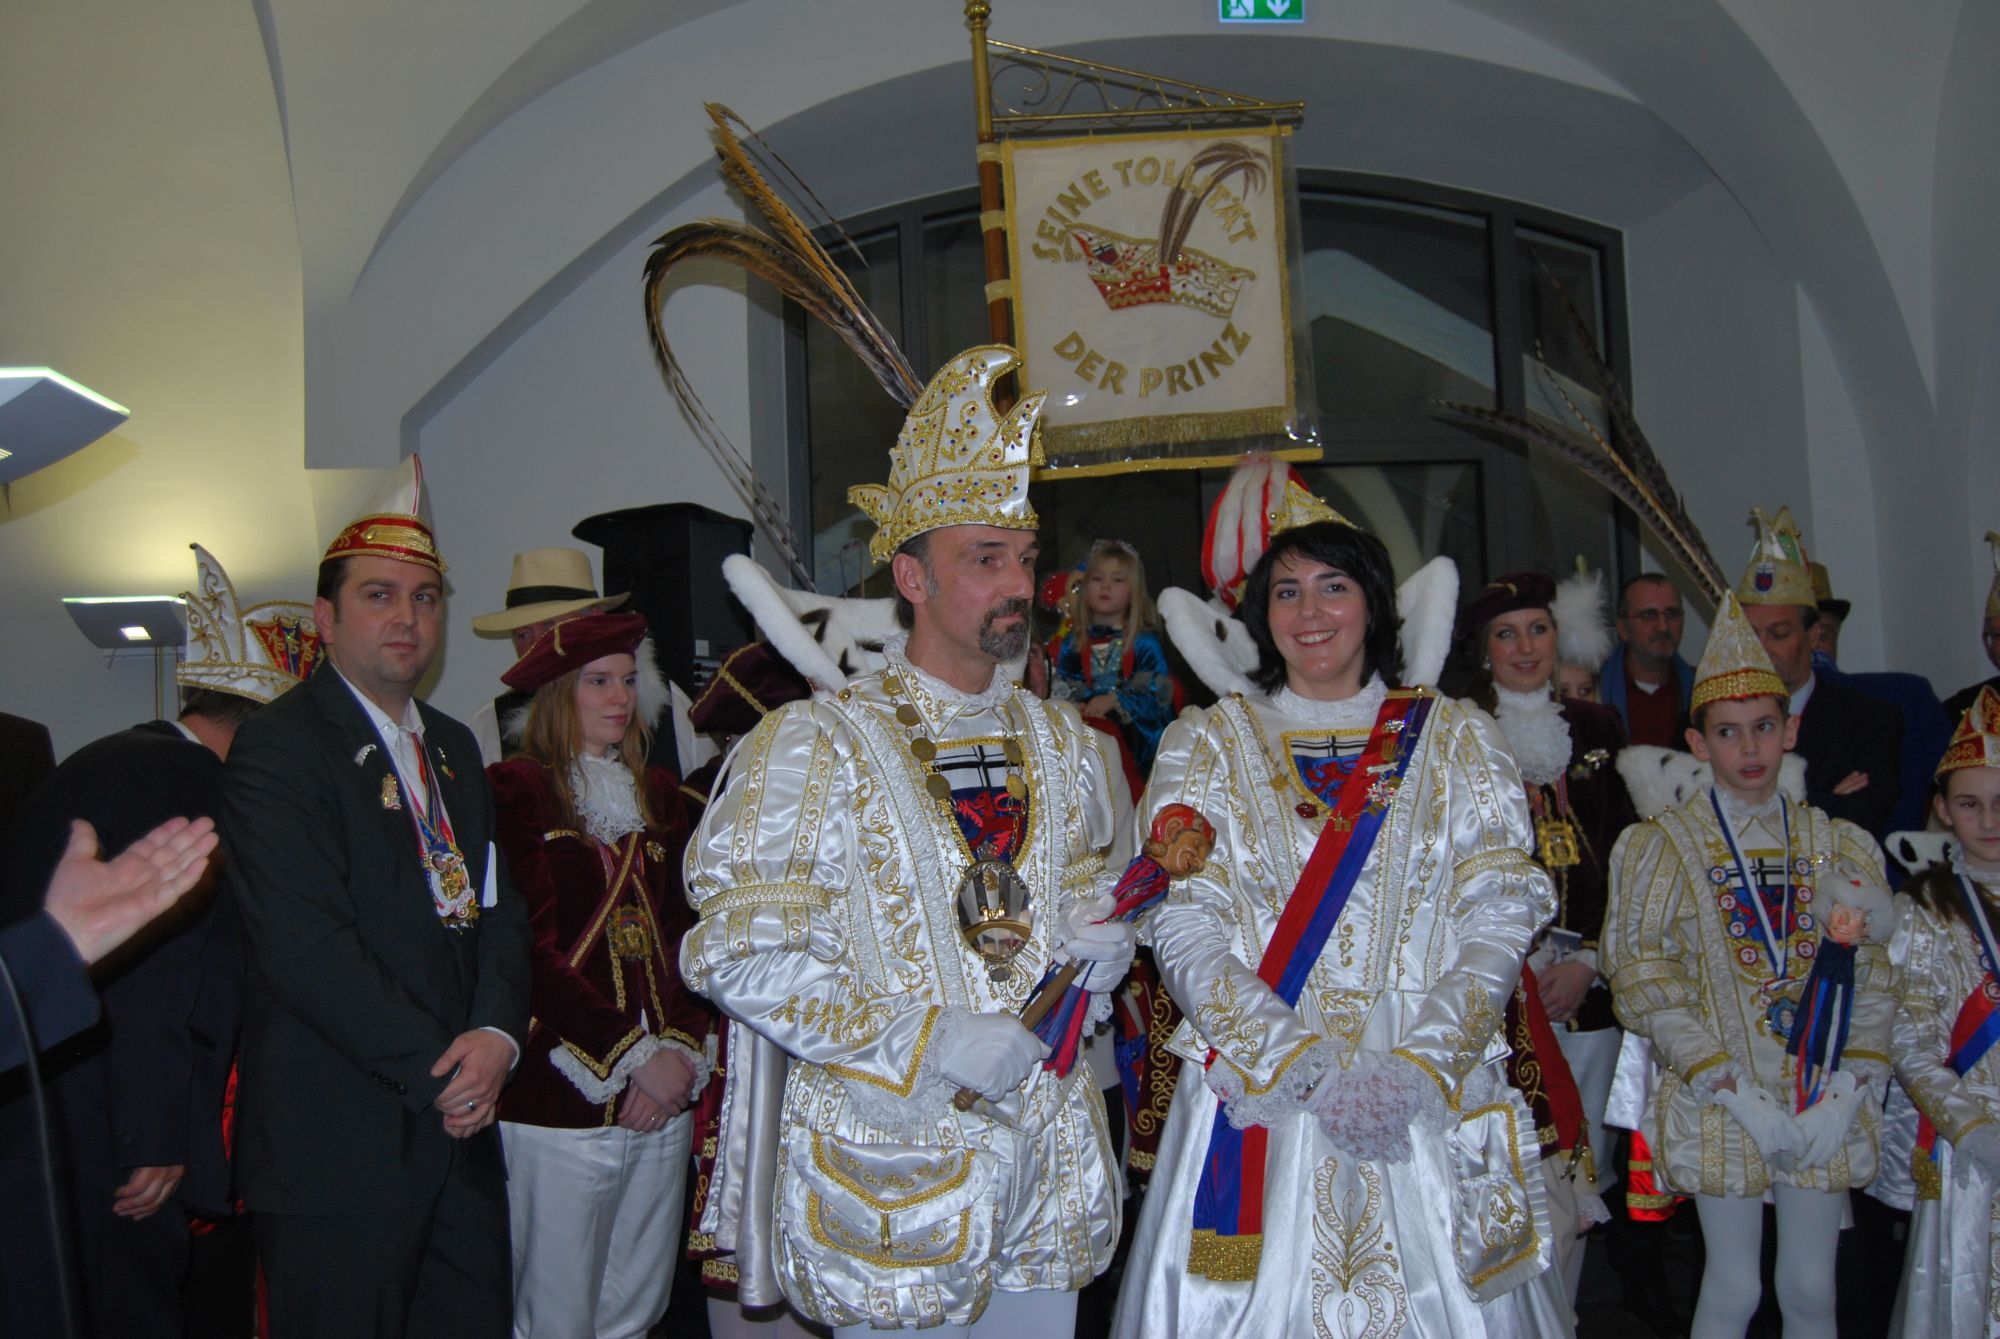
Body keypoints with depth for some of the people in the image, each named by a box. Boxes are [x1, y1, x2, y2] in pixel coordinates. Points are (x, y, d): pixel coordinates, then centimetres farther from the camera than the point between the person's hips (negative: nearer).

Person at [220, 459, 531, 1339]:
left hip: (459, 1132, 7)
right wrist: (441, 1070, -14)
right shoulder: (276, 748, -8)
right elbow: (307, 950, -17)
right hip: (339, 1147, -6)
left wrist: (497, 1032, -8)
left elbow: (495, 905, 11)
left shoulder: (453, 747, 16)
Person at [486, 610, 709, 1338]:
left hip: (662, 1098, 5)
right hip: (562, 1098, -5)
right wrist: (633, 1056, -11)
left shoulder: (659, 793, 15)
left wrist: (681, 1050, -3)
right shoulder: (515, 790, -4)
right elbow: (531, 950, -10)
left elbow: (685, 932, 11)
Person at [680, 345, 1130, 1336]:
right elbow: (739, 956, -16)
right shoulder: (815, 745, -12)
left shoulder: (1059, 740, 8)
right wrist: (930, 1038, -20)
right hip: (891, 1150, -5)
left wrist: (1097, 930, -1)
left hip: (1046, 1142, 6)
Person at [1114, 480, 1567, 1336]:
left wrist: (1417, 1066, -14)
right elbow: (1184, 931, -4)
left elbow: (1501, 917, -1)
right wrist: (1310, 1071, -14)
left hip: (1432, 1098, 1)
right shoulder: (1205, 744, 5)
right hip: (1256, 1099, 0)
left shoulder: (1458, 740, 7)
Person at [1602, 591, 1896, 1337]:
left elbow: (1871, 982, 4)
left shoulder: (1840, 846, 6)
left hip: (1826, 1107, 3)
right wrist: (1738, 1093, -15)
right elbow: (1644, 982, -10)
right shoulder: (1663, 847, -4)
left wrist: (1847, 1093, -8)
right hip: (1721, 1106, -3)